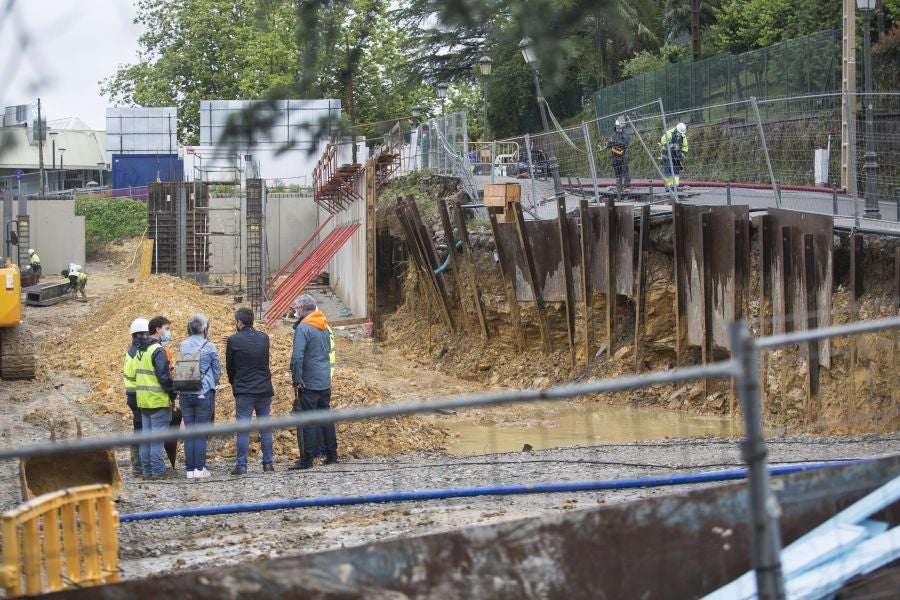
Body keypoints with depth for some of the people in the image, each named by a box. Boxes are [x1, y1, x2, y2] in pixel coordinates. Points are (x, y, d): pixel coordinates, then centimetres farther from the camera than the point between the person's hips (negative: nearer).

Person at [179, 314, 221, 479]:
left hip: (185, 395, 3)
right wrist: (212, 384, 20)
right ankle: (199, 468, -1)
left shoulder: (182, 346, 2)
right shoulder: (208, 346, -7)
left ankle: (190, 469, 6)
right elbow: (217, 370, 2)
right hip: (204, 393, -3)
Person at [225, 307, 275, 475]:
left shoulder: (233, 341, -7)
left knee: (243, 428, -1)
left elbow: (229, 366, 2)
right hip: (265, 389, 4)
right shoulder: (264, 338, 4)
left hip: (243, 391, -4)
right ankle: (268, 463, 10)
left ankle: (241, 465, -3)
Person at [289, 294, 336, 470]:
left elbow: (297, 357, -20)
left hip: (309, 383, -8)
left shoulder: (303, 328, -13)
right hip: (326, 383, 8)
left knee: (308, 422, -5)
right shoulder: (325, 327, 12)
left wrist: (297, 380, -15)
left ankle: (307, 460, -4)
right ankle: (331, 455, 17)